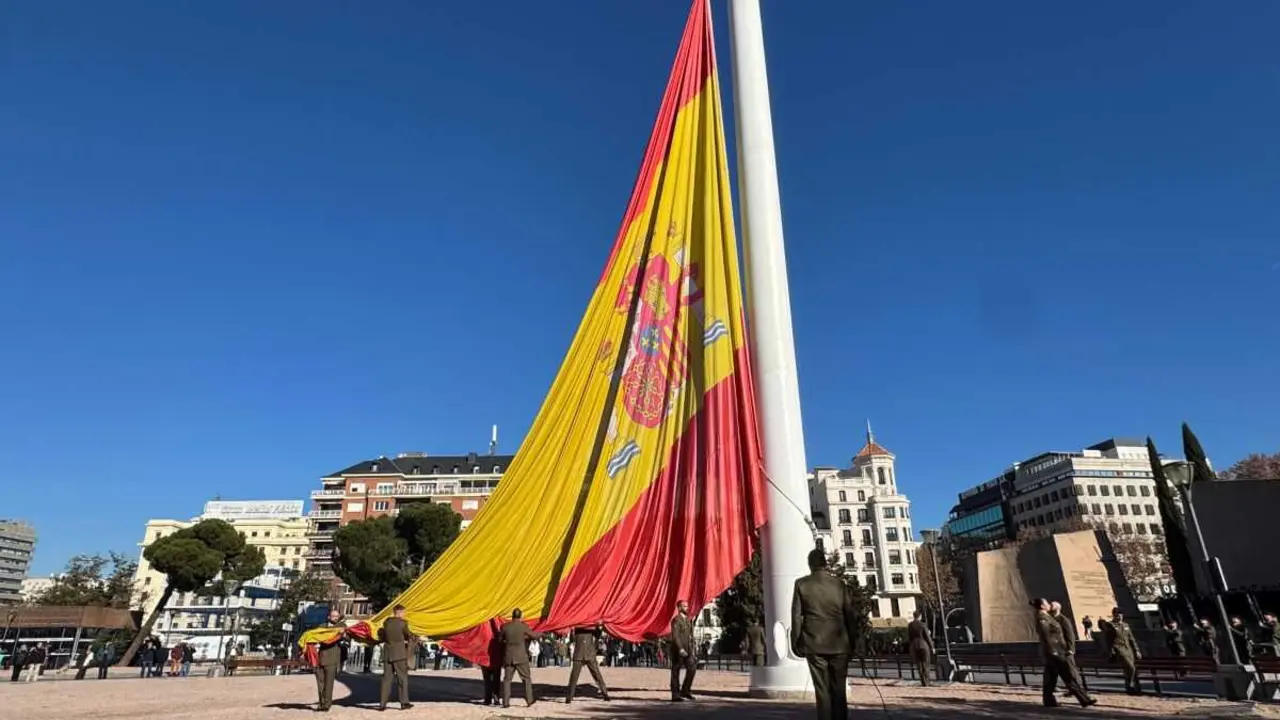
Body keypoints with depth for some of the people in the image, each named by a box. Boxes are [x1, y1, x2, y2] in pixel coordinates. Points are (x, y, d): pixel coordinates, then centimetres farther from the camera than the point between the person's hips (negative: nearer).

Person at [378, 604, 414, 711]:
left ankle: (382, 704, 5)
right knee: (402, 677, 3)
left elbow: (381, 636, 16)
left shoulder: (386, 622, 6)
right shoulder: (402, 623, -8)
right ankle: (404, 702, 3)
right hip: (399, 653, -5)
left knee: (386, 678, 7)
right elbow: (408, 635, 3)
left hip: (387, 653, 5)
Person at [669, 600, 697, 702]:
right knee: (676, 672, 0)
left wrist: (693, 648, 13)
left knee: (692, 668, -2)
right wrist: (680, 649, -25)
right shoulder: (676, 620, -11)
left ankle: (685, 690, 11)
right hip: (677, 650, -7)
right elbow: (675, 636, -19)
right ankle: (675, 695, 6)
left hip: (687, 650, 8)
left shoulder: (688, 620, 15)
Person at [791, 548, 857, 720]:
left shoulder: (802, 584, -2)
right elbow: (849, 615, 7)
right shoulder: (839, 584, 4)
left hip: (814, 644, -2)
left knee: (822, 690, 2)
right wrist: (851, 643, 14)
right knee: (839, 690, 9)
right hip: (839, 644, 2)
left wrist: (796, 643, 3)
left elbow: (796, 616, -3)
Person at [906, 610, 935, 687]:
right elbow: (927, 636, -8)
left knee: (919, 665, 10)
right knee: (925, 665, 6)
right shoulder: (922, 625, -11)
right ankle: (926, 683, 5)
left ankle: (923, 682, 8)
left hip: (914, 646, 3)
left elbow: (908, 638, 5)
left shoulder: (909, 625, 0)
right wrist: (932, 647, 3)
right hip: (924, 646, -3)